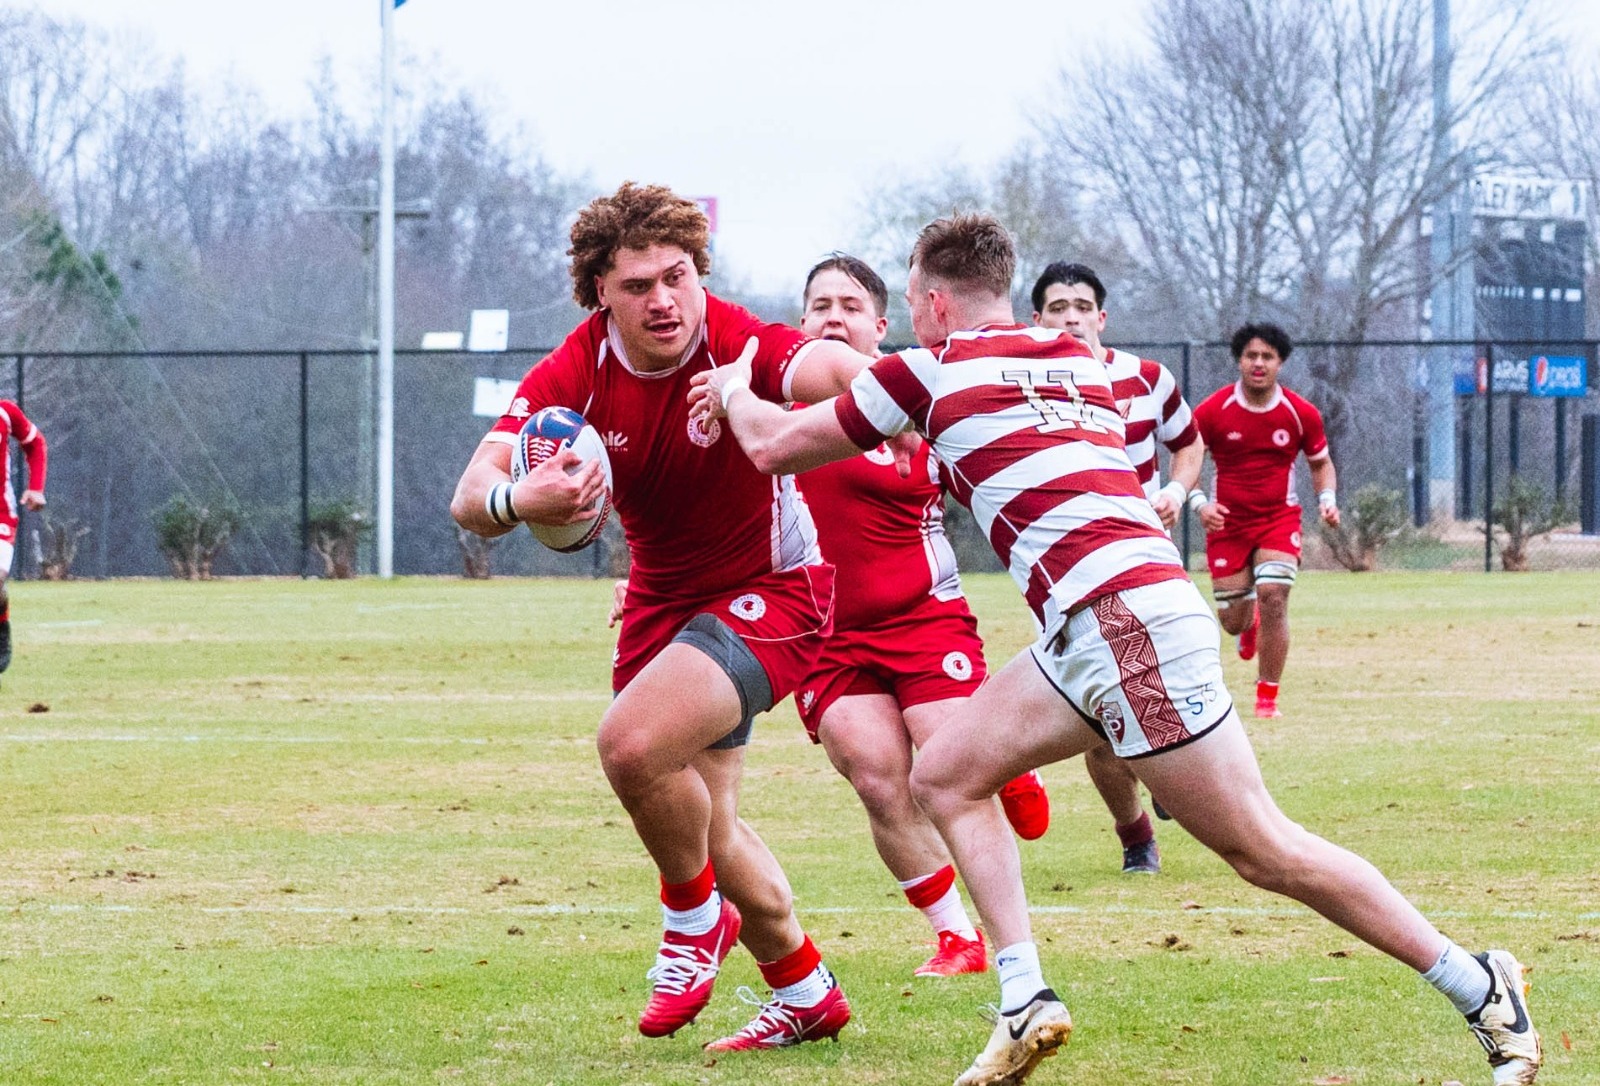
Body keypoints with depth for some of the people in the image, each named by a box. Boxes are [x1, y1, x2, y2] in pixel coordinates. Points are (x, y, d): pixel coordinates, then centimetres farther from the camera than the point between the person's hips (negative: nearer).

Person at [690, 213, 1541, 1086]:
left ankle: (1484, 992, -3)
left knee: (1262, 850, -7)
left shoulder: (933, 370, 0)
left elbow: (775, 446, 10)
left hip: (1127, 619, -9)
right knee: (945, 776, 13)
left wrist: (733, 390, 31)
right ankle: (1026, 1006, 4)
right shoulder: (1077, 362, 20)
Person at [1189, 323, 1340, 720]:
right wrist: (1199, 501, -17)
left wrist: (1327, 499, -8)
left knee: (1273, 596, -22)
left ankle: (1267, 697, -9)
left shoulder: (1302, 414, -4)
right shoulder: (1212, 411, -8)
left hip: (1280, 519, 0)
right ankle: (1249, 624, 46)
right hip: (1227, 522, 1)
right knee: (1232, 621, 3)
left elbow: (1321, 463, 11)